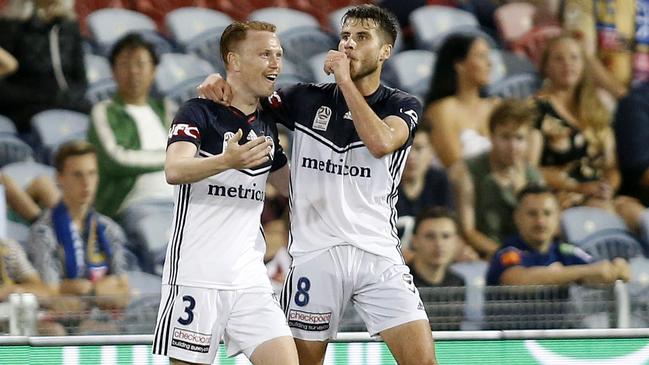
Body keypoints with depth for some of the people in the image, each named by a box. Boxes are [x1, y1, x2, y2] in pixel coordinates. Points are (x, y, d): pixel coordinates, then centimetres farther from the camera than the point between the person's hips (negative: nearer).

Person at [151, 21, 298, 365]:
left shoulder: (267, 125, 14)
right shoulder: (200, 112, -6)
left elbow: (289, 185, 26)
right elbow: (175, 171, -23)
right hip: (196, 277, -6)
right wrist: (227, 161, -42)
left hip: (250, 279, 6)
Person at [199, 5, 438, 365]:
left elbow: (381, 142, -18)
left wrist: (345, 80, -11)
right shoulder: (306, 99, 7)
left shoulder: (403, 106, 3)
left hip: (378, 254, -1)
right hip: (315, 252, 1)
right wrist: (219, 83, -9)